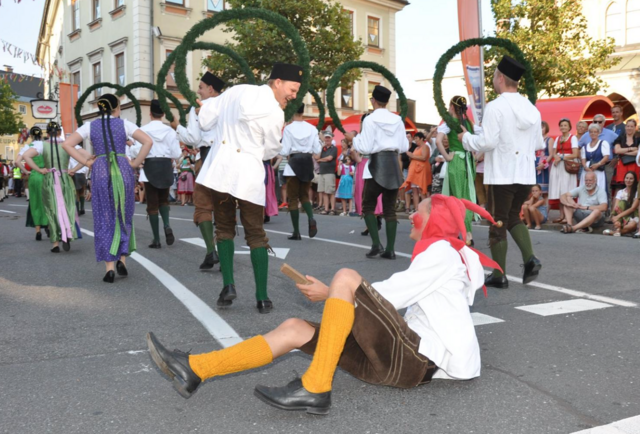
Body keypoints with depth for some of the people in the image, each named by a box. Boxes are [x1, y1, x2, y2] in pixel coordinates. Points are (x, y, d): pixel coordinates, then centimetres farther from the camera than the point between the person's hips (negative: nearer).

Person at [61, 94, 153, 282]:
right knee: (124, 216, 14)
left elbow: (67, 144, 2)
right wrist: (135, 163, 0)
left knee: (105, 219, 5)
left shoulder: (90, 126, 8)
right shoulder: (124, 124, 4)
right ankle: (122, 259, 2)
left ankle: (110, 267, 0)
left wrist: (87, 162, 4)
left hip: (100, 171, 1)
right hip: (123, 170, -1)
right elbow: (148, 141, -5)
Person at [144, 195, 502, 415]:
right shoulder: (437, 255, 29)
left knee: (346, 277, -23)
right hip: (401, 359, 9)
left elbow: (391, 294, -10)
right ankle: (194, 370, -9)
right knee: (295, 329, -3)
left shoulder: (443, 250, 0)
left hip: (417, 360, -9)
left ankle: (315, 388, -27)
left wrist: (329, 294, -2)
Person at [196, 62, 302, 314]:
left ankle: (228, 286, 7)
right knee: (256, 234, 7)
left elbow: (205, 120, 9)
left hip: (220, 168, 4)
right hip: (248, 173, -4)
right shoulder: (275, 112, -10)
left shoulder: (236, 91, 4)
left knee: (224, 229, 17)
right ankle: (262, 298, 7)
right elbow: (270, 152, 2)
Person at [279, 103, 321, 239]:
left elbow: (284, 151, -10)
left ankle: (296, 232, 4)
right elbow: (317, 150, 1)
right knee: (304, 195, 18)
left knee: (292, 198, 5)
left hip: (293, 163, -4)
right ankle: (311, 218, -11)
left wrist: (285, 155, 11)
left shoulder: (288, 128, -10)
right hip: (308, 163, 4)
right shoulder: (312, 128, 1)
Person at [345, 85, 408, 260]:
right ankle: (390, 249, 5)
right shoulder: (397, 120, 7)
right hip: (394, 163, 5)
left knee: (368, 206, 7)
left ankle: (376, 244, -5)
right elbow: (404, 147, 10)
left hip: (377, 164, -4)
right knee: (390, 209, 7)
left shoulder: (370, 119, -7)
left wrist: (353, 138, 6)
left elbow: (365, 148, -11)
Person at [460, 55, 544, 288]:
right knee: (513, 217, 22)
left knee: (498, 223, 5)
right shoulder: (531, 108, 7)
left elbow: (487, 142, -18)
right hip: (526, 173, 6)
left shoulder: (496, 106, -13)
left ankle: (499, 275, 11)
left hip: (502, 174, -6)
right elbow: (539, 144, 12)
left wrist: (466, 138, -1)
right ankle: (530, 259, 4)